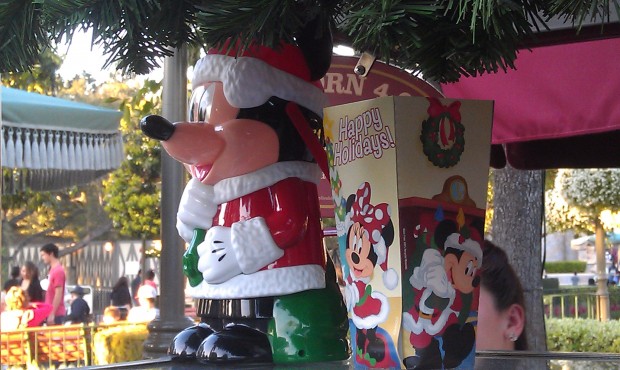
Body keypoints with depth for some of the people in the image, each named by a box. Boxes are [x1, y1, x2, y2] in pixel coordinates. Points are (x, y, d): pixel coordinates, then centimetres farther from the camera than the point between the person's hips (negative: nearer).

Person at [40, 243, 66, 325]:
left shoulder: (58, 271, -14)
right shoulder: (53, 270, 15)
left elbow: (58, 294, -18)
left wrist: (52, 314, -19)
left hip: (56, 314, -9)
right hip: (51, 313, 9)